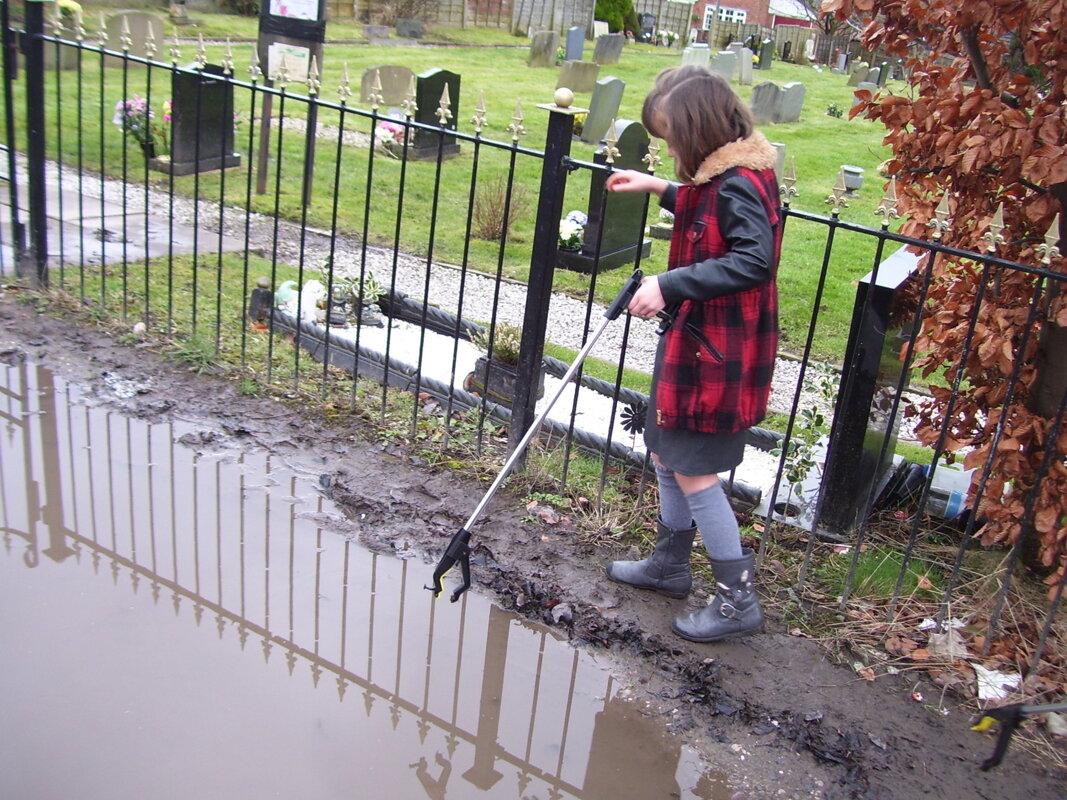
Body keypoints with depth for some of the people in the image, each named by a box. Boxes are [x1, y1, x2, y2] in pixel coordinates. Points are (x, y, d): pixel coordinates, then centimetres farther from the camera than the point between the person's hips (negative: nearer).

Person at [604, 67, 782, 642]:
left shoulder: (740, 183, -22)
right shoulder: (722, 174, 9)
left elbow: (755, 258, -33)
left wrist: (669, 284, -33)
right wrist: (660, 189, 25)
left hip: (718, 352, -11)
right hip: (692, 339, 11)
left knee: (693, 471, -2)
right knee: (666, 453, 20)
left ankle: (738, 599, 12)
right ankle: (671, 563, 39)